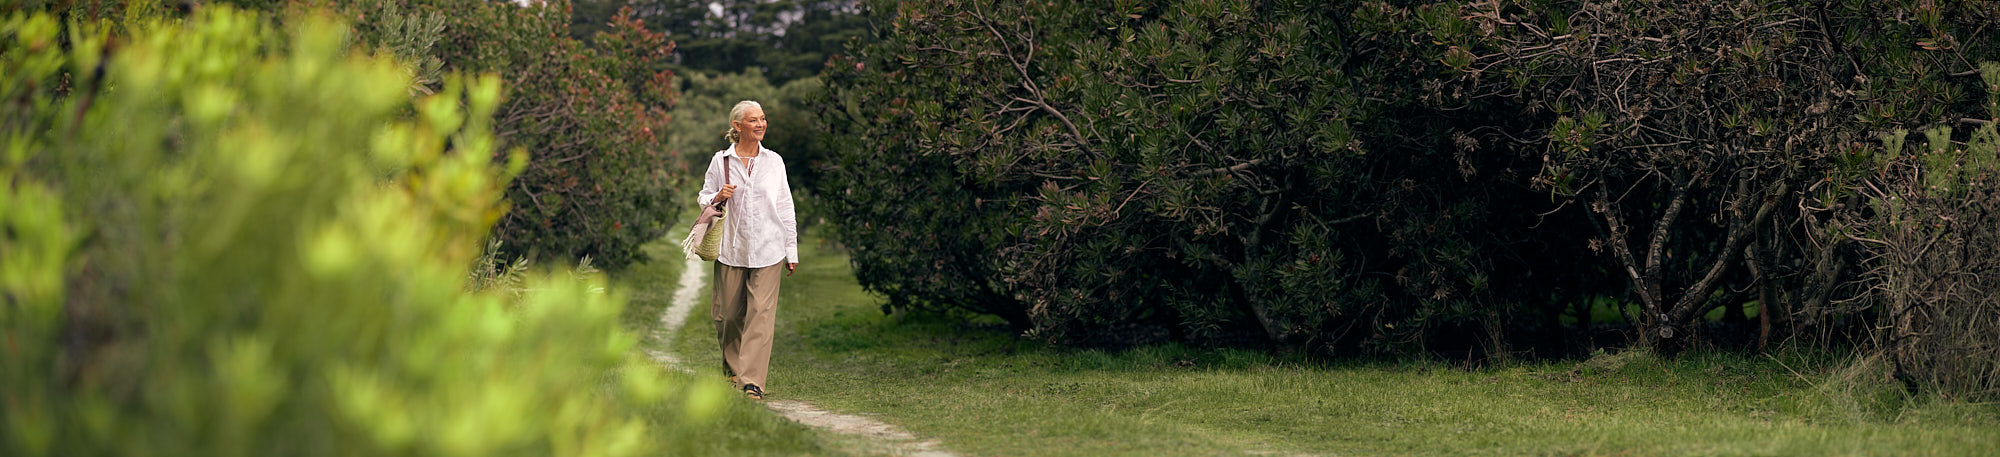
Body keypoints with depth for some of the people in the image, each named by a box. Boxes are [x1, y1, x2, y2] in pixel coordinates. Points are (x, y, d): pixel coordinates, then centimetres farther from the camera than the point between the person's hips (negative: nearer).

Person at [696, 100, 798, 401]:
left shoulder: (774, 162, 7)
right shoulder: (721, 161, 4)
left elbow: (785, 208, 11)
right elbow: (704, 198, 12)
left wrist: (792, 251, 10)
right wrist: (717, 198, -11)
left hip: (767, 251, 0)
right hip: (731, 249, 0)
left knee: (761, 314, -10)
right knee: (729, 313, 6)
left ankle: (752, 382, -13)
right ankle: (732, 368, 31)